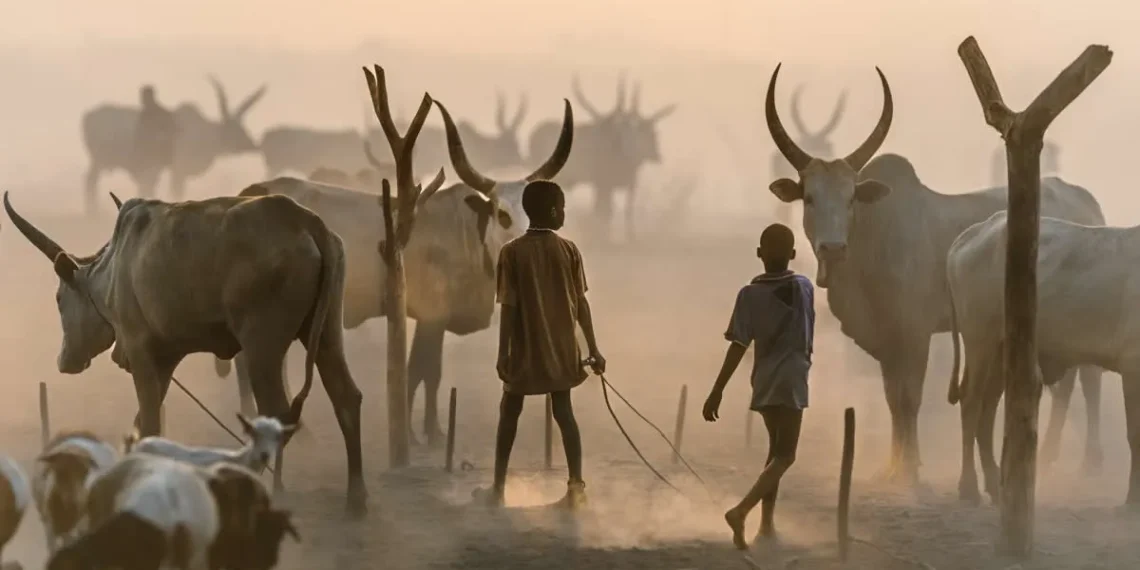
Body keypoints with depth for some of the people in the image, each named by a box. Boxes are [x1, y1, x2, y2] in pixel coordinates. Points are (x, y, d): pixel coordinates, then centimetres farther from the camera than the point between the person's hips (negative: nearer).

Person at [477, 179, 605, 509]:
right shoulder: (569, 250, -3)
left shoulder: (512, 252, -9)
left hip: (525, 349, -2)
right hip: (561, 348, 2)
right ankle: (576, 485, -1)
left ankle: (498, 489, 11)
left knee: (509, 413, 11)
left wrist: (503, 352, -7)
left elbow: (509, 307, -11)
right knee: (563, 412, 9)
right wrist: (593, 349, 4)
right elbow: (581, 303, -2)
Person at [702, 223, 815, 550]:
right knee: (785, 455, -4)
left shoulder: (750, 294, -7)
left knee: (776, 449, 20)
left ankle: (767, 521, 19)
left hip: (763, 381, 3)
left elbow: (738, 347, -12)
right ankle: (741, 511, -24)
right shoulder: (804, 288, -5)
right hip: (791, 380, -3)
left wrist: (717, 392, -10)